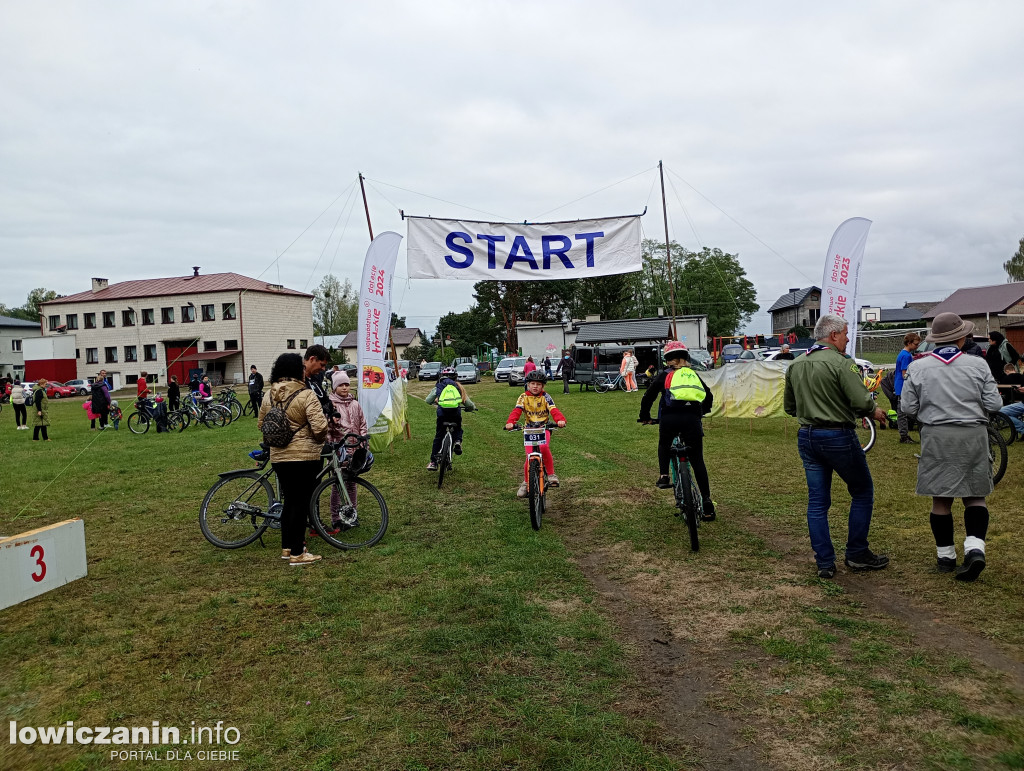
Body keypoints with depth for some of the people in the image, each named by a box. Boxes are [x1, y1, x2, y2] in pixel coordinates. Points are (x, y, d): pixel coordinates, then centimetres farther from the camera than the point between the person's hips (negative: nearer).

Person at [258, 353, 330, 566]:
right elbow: (320, 427, -19)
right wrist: (320, 440, 2)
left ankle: (287, 547, 27)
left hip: (278, 457, 7)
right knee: (301, 503, 1)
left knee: (289, 501, 18)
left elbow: (261, 424, 15)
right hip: (304, 457, -6)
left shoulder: (268, 395, 6)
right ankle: (297, 554, 7)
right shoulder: (306, 395, -15)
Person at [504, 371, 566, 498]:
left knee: (544, 447, -31)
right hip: (529, 429, 1)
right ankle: (526, 482, 15)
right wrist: (510, 422, -36)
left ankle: (551, 474, -14)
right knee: (529, 457, -6)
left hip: (544, 428, -1)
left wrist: (560, 420, -38)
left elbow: (554, 410, -17)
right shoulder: (523, 397, -2)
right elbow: (516, 411, -16)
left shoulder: (545, 397, -3)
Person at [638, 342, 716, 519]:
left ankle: (664, 476, 11)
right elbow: (709, 397, 30)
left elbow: (649, 396, 10)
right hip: (692, 418, 2)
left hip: (670, 417, -2)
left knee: (664, 444, 30)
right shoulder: (694, 374, 23)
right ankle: (707, 501, 6)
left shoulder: (665, 374, 13)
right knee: (697, 461, 10)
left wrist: (645, 416, 25)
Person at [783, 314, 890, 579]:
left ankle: (824, 563, 12)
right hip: (838, 437, -6)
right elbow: (861, 402, -20)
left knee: (817, 501, 8)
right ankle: (857, 554, 20)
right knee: (862, 492, 13)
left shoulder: (795, 365, 8)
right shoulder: (842, 363, -14)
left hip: (807, 437, 6)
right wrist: (875, 412, 0)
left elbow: (789, 406, 16)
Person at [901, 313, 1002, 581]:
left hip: (937, 437, 0)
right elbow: (994, 404, -3)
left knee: (941, 499, 9)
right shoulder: (977, 365, -5)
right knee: (975, 495, 13)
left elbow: (909, 407, -3)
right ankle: (975, 547, -5)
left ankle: (946, 556, 17)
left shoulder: (918, 368, -6)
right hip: (973, 436, 0)